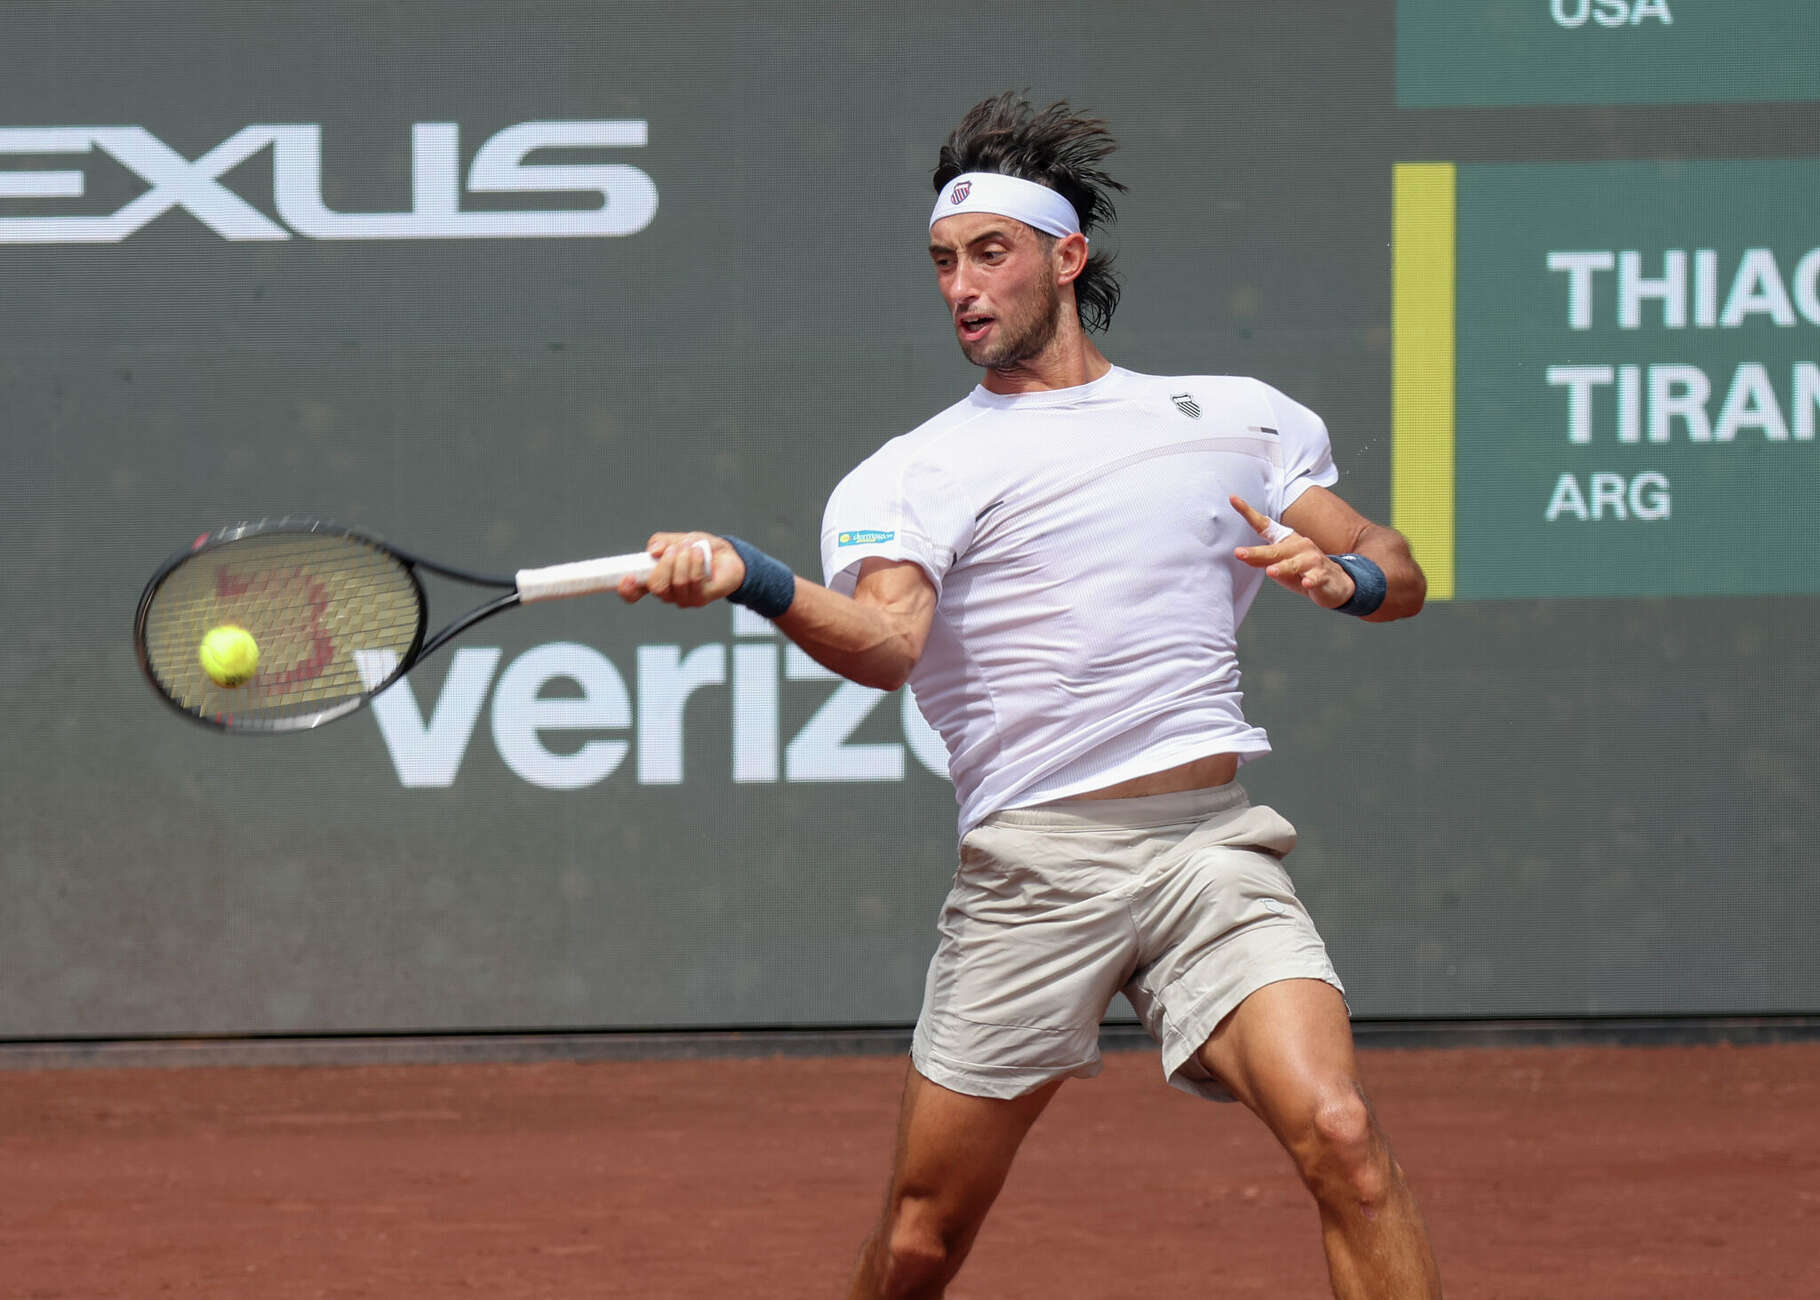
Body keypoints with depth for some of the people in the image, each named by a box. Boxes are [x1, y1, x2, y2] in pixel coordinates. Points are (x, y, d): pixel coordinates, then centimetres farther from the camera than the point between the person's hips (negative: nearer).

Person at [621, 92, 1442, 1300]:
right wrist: (749, 578, -32)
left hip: (1209, 837, 1)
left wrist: (1345, 575, -5)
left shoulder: (1237, 418, 17)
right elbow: (887, 642, -12)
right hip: (1033, 865, -1)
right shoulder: (913, 473, 7)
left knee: (1339, 1134, -23)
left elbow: (1399, 573, 19)